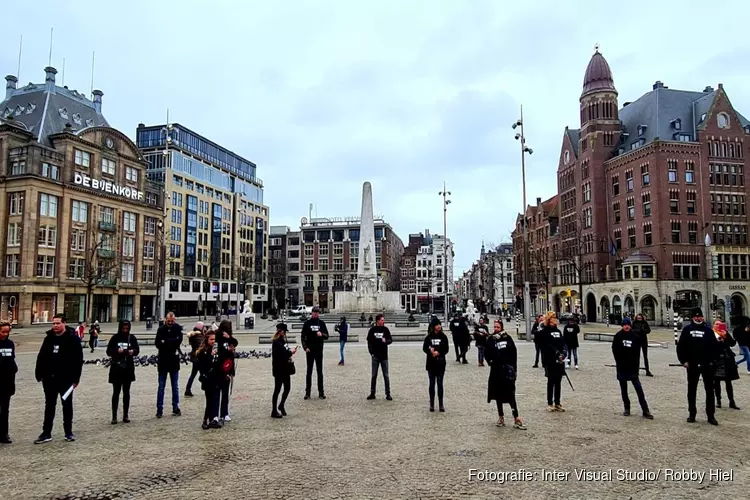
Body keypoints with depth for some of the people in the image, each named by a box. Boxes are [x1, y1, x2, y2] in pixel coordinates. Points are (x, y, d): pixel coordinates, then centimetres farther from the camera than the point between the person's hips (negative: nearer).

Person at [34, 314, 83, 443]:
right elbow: (41, 357, 10)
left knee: (67, 406, 8)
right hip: (50, 378, 4)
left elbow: (78, 360, -11)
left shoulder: (73, 339, -9)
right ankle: (46, 433, 17)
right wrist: (39, 374, 4)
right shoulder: (48, 338, 5)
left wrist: (76, 378, -14)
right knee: (49, 406, 10)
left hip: (66, 379, -4)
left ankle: (68, 432, 18)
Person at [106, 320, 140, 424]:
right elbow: (109, 351, -3)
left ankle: (126, 415, 16)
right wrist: (117, 351, -22)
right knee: (116, 392, 2)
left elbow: (137, 350, 3)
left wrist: (133, 351, -19)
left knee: (126, 392, 8)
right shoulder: (115, 338, -3)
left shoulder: (132, 337, 1)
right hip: (116, 368, -2)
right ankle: (114, 416, 8)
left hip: (128, 368, 2)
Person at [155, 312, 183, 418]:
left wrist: (165, 342, -14)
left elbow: (179, 340, -14)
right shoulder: (161, 329, -2)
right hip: (163, 361, -1)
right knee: (161, 387, 4)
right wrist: (172, 343, -19)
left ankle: (176, 408, 18)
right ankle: (159, 409, 8)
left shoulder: (178, 328, -1)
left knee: (175, 387, 10)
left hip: (174, 361, 1)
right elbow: (158, 344, -11)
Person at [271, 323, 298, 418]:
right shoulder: (276, 342, -17)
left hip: (285, 369, 8)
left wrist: (290, 352, -4)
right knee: (277, 389, 1)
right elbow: (280, 355, -24)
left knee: (287, 388, 14)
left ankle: (281, 406, 33)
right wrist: (291, 352, -14)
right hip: (279, 370, -8)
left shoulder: (283, 340, 10)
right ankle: (274, 411, 11)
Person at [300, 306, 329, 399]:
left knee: (320, 371, 5)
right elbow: (303, 336, 1)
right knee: (309, 371, 4)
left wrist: (322, 334, -15)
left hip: (319, 350, 1)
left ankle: (321, 392, 10)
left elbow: (327, 336, 6)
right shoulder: (307, 323, 2)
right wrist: (305, 347, -10)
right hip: (310, 350, -1)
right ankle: (307, 392, 9)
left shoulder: (322, 323, 6)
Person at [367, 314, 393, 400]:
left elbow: (390, 339, 2)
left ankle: (388, 394, 8)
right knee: (374, 375, 7)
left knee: (386, 375, 3)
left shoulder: (385, 329, 1)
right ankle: (372, 393, 14)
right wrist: (371, 352, -2)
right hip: (375, 356, 0)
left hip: (384, 356, 0)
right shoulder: (372, 330, 0)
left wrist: (386, 341, -21)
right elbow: (369, 342, 5)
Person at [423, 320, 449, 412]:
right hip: (431, 363, 0)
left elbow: (446, 349, -2)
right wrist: (430, 351, -17)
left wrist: (438, 352, -18)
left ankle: (441, 404, 10)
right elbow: (424, 348, 2)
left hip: (441, 363, 0)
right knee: (432, 384, 7)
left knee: (440, 384, 3)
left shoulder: (443, 337, 1)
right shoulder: (429, 337, 1)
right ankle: (432, 404, 14)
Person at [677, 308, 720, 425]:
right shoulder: (687, 329, 1)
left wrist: (713, 360, -6)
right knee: (692, 389, 8)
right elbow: (680, 345, 0)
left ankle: (710, 415, 12)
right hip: (692, 364, 0)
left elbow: (715, 346, 2)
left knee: (709, 390, 4)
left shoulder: (708, 329, 2)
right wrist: (683, 360, -5)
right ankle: (692, 414, 18)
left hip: (707, 364, 0)